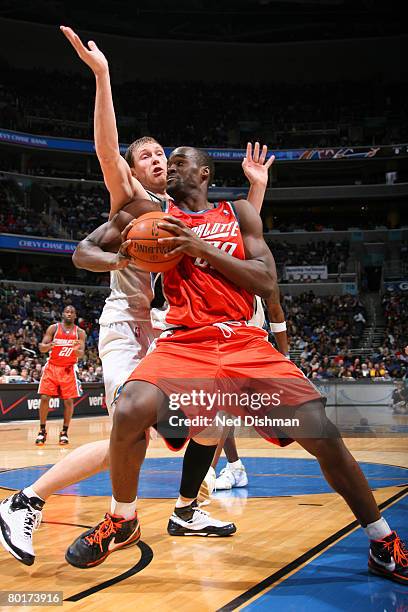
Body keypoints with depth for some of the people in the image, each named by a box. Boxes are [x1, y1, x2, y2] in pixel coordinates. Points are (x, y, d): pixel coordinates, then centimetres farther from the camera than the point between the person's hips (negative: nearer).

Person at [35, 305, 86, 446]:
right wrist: (49, 345, -28)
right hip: (52, 367, 0)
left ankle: (64, 432, 8)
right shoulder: (53, 328, -1)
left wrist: (76, 349, -29)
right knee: (44, 398, -7)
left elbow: (81, 354, -6)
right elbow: (41, 348, -5)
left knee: (68, 401, -4)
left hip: (68, 369, 0)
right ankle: (42, 431, 5)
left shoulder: (80, 332, 0)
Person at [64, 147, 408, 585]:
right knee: (130, 410, -29)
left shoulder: (239, 214, 11)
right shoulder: (155, 213, 12)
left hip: (245, 343, 1)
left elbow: (266, 282, -1)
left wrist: (201, 248, -9)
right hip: (184, 343, 0)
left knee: (322, 432, -12)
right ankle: (122, 521, -1)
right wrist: (116, 258, -5)